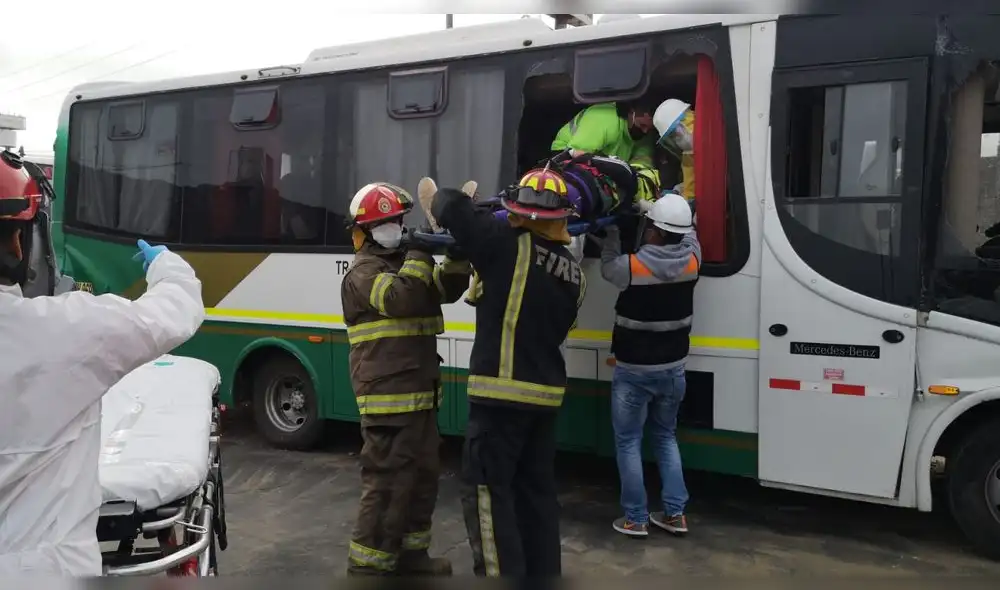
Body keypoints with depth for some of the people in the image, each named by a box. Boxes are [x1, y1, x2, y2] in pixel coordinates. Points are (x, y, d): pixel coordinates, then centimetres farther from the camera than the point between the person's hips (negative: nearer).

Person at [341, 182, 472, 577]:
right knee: (388, 483, -8)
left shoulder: (405, 263, 18)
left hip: (419, 396, 10)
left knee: (423, 476, 18)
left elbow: (447, 289, 13)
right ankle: (366, 565, 3)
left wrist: (457, 253, -3)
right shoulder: (363, 273, -11)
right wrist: (420, 251, -21)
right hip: (388, 399, -10)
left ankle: (410, 554, 31)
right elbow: (401, 299, -28)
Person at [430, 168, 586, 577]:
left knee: (486, 489, 2)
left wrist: (444, 200, 10)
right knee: (536, 490, 17)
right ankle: (544, 574, 26)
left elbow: (449, 206, -15)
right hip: (546, 394, 7)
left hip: (503, 393, -7)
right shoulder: (574, 274, 7)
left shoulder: (508, 245, -13)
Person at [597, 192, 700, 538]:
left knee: (628, 442, 9)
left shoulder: (631, 266, -20)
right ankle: (675, 513, 21)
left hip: (634, 371, -4)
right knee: (666, 437, 20)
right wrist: (651, 208, 18)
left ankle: (635, 519, 14)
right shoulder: (691, 260, -8)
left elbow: (607, 267, 3)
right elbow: (688, 231, 14)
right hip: (673, 368, 5)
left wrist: (613, 228, 13)